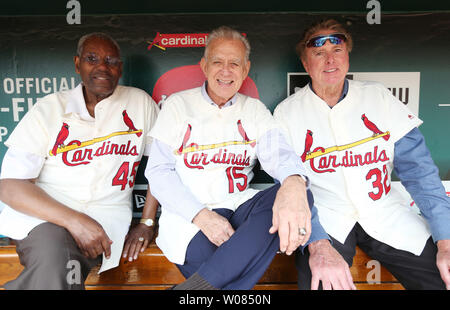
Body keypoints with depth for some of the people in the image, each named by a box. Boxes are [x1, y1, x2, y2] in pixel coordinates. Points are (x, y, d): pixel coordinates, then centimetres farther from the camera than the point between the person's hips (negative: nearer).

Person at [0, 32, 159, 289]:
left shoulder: (140, 103, 8)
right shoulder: (49, 109, 5)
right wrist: (74, 220, -17)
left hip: (106, 218, 1)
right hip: (43, 214, 0)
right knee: (53, 257, -32)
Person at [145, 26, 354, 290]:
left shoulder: (255, 110, 10)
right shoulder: (178, 105, 5)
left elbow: (278, 154, -8)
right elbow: (158, 171, -1)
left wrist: (294, 183, -35)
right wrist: (201, 216, -17)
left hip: (240, 207, 5)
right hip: (190, 216, -4)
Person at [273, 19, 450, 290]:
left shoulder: (378, 96, 5)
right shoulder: (287, 112, 0)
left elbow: (418, 168, 2)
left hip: (384, 212, 3)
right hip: (323, 217, -2)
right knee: (318, 281, -29)